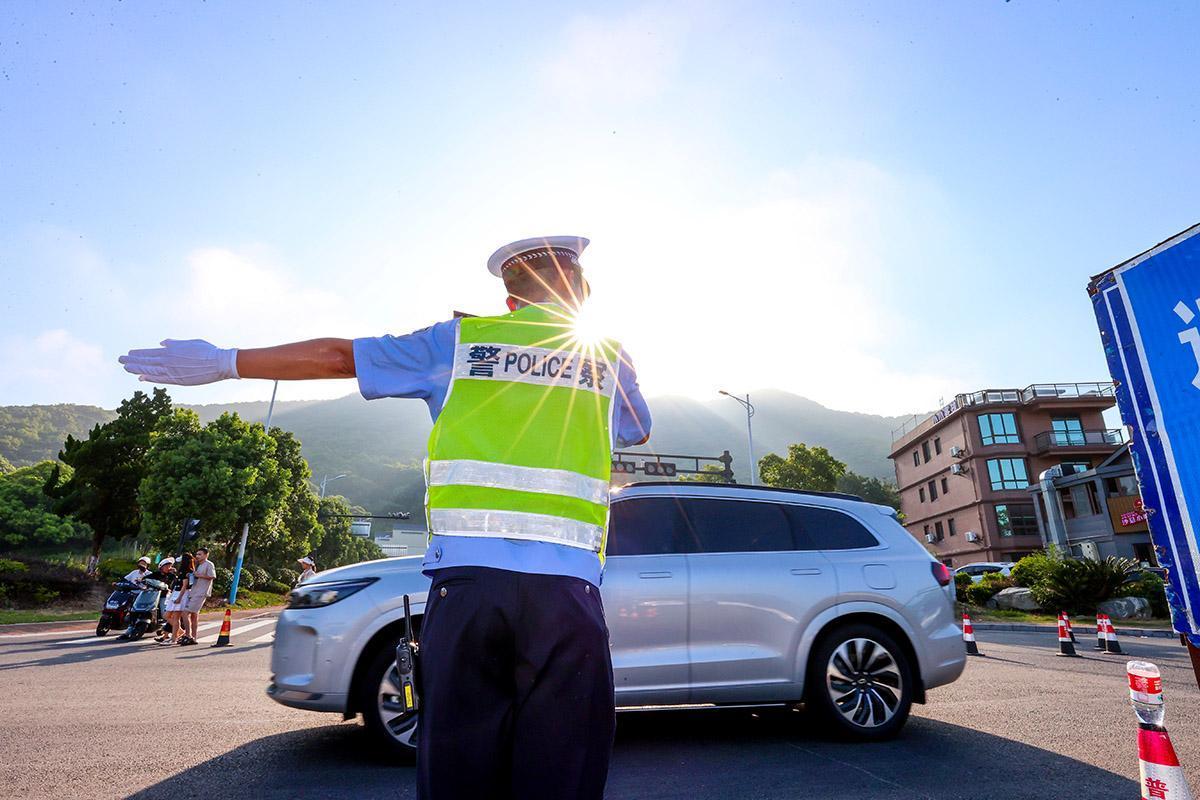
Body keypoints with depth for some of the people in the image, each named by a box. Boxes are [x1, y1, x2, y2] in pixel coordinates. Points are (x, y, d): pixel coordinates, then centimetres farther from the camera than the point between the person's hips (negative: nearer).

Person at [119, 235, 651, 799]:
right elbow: (640, 431, 32)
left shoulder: (458, 341, 11)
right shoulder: (608, 358, 13)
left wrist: (223, 362, 24)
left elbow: (334, 356, 13)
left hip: (465, 575, 1)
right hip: (567, 584, 0)